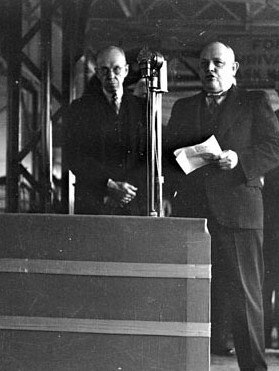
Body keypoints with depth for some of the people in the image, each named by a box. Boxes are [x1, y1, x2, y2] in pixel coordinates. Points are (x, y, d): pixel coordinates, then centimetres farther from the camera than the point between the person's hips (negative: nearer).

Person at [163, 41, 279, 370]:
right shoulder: (183, 108, 19)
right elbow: (167, 155, 19)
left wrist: (239, 159, -16)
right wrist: (173, 185, 0)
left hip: (237, 212, -3)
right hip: (190, 213, 4)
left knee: (244, 296, -4)